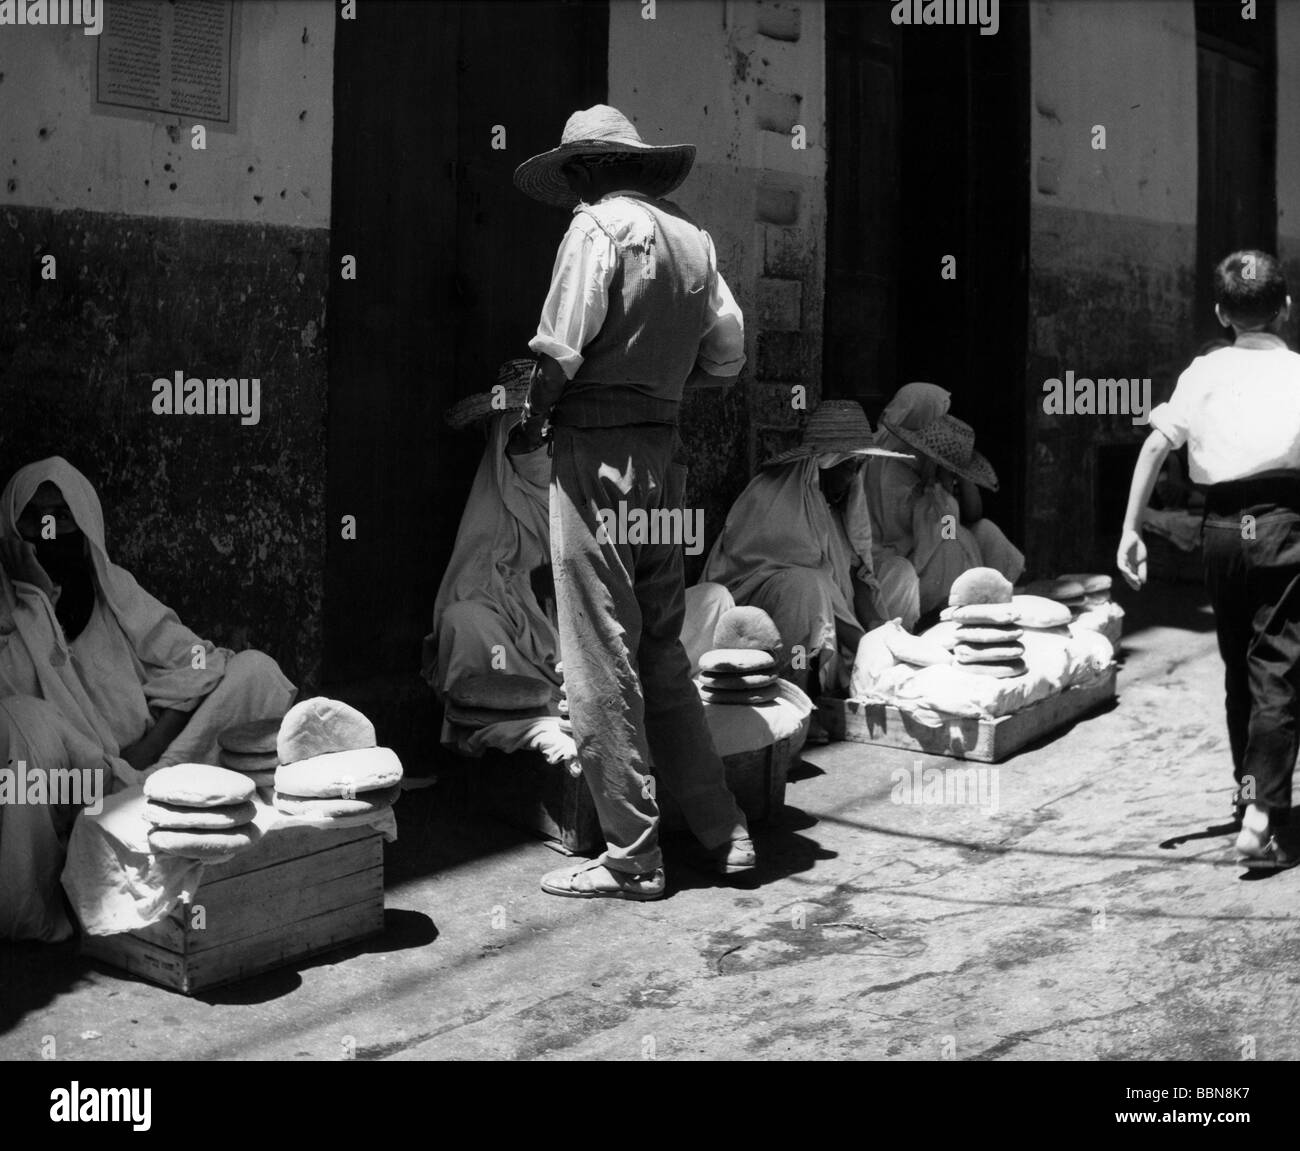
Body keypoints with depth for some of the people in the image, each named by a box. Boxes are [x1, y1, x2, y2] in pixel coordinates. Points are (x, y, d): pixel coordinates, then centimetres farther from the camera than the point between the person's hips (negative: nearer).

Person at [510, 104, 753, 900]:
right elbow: (729, 351, 13)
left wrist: (530, 423, 0)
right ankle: (724, 831, 18)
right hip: (666, 449, 7)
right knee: (663, 654, 15)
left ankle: (632, 856, 4)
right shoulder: (693, 238, 12)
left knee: (602, 661, -1)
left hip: (597, 451, -7)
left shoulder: (599, 226, -7)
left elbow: (561, 346, -14)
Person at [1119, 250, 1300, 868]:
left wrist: (1130, 530, -2)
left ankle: (1247, 792, 35)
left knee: (1238, 665, 20)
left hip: (1222, 527, 3)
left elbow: (1155, 446, -3)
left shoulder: (1203, 371, 7)